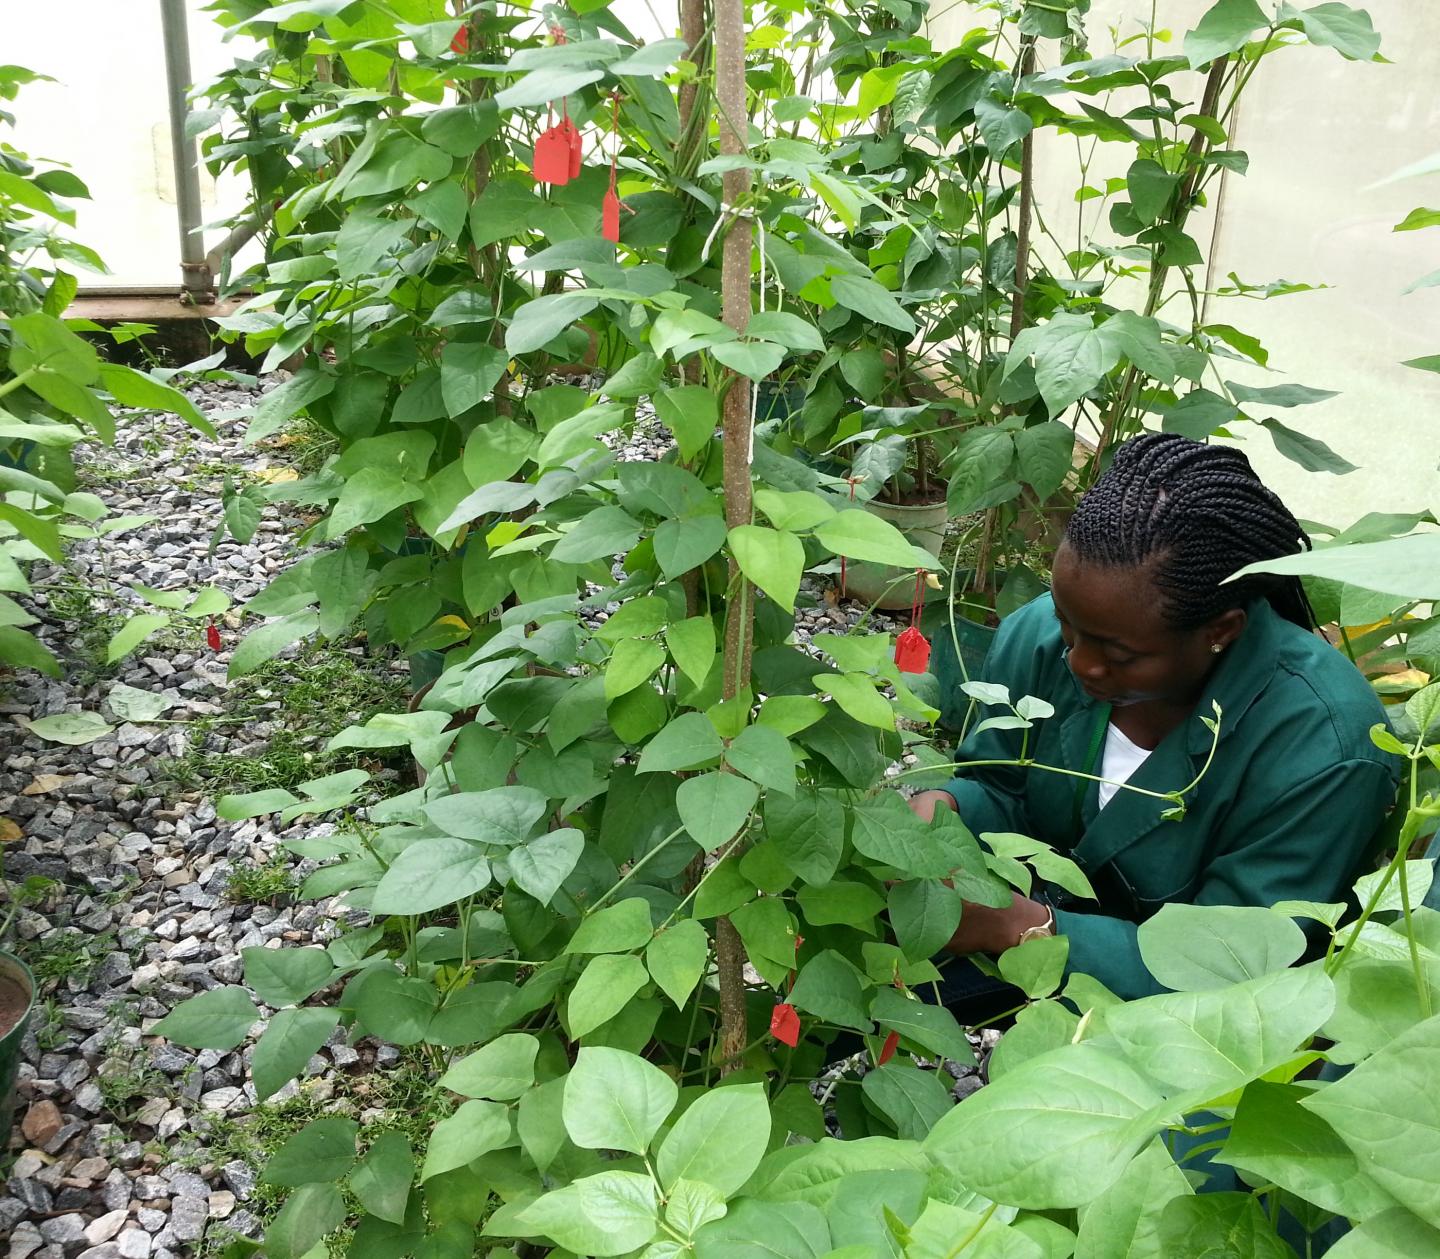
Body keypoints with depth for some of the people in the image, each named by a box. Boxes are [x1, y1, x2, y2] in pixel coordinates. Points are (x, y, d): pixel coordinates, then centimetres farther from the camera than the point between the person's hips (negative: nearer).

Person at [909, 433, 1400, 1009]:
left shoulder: (1321, 750, -30)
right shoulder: (1037, 637, -15)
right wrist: (941, 807, -23)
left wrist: (1023, 926, -37)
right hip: (1041, 907, 5)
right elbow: (999, 793, 1)